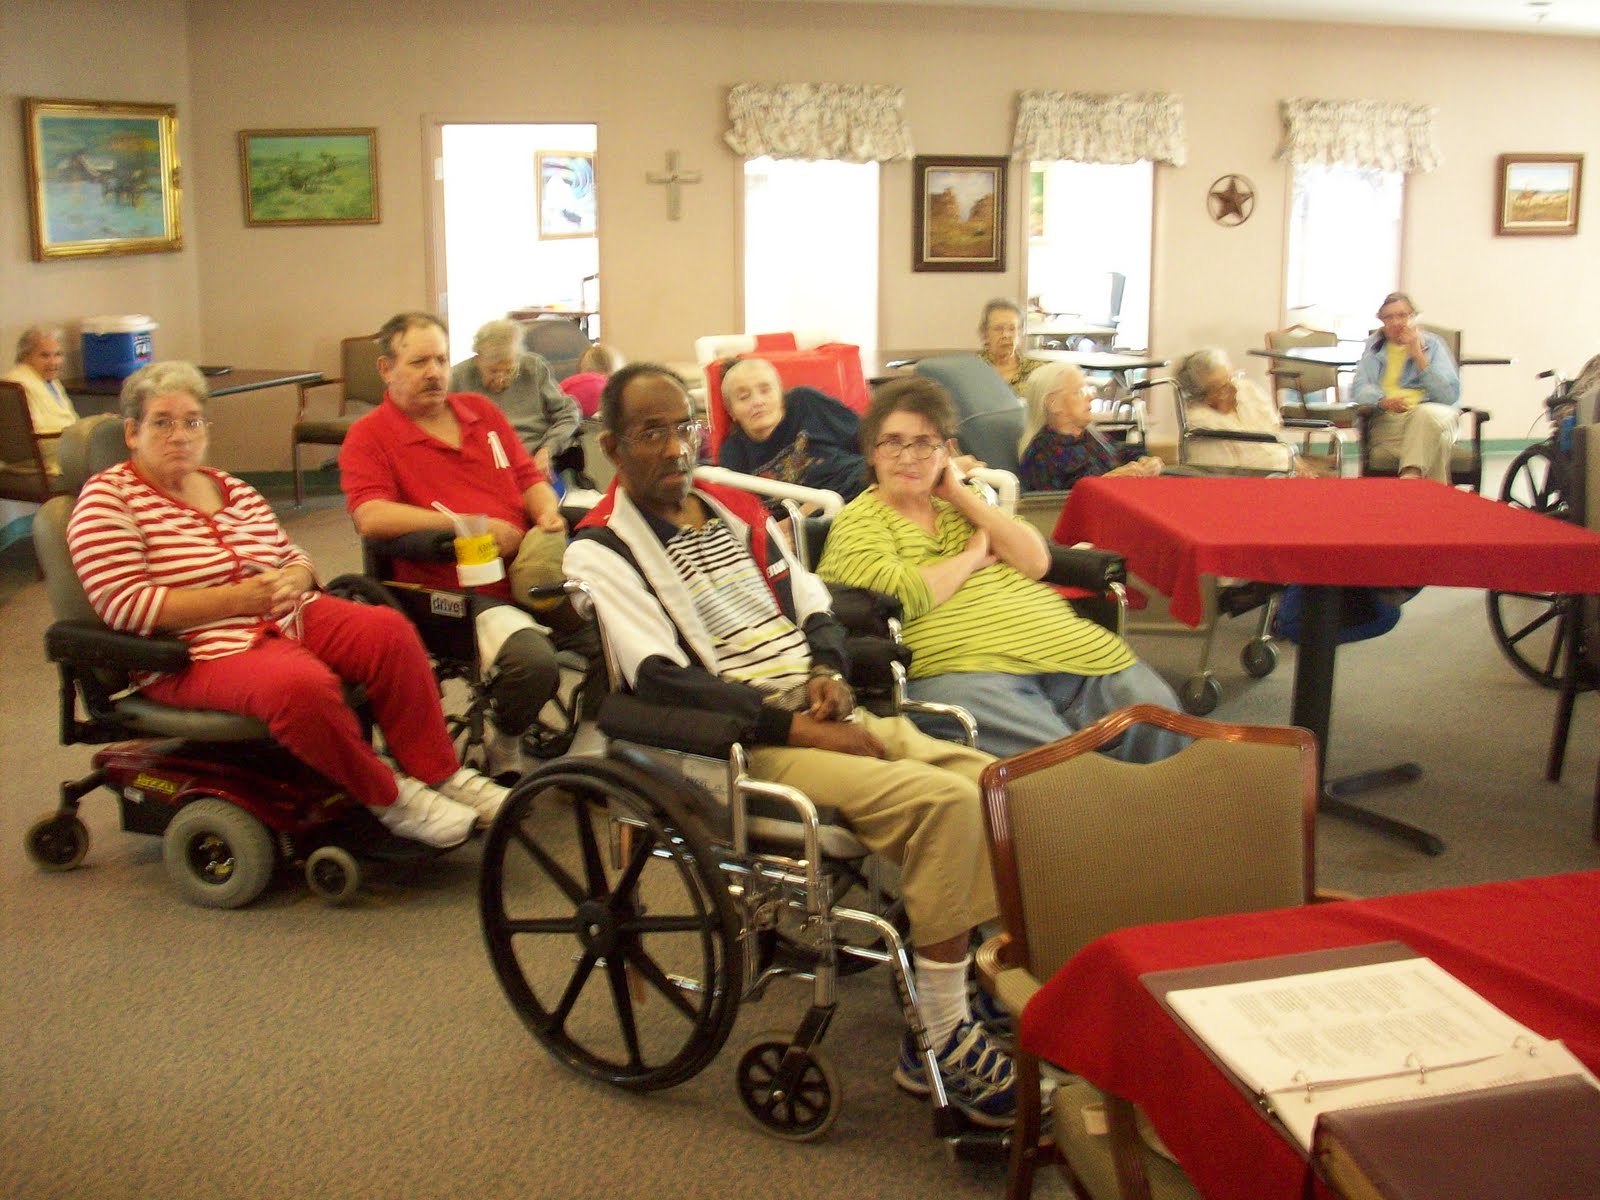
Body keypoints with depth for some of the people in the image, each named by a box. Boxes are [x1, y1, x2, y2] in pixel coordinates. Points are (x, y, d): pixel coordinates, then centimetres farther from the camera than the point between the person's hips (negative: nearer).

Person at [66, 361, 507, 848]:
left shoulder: (233, 489, 16)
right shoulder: (108, 499, -3)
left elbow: (296, 560, 20)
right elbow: (126, 605, -15)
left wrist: (290, 581, -6)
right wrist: (239, 597, -19)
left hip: (289, 618, 7)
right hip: (200, 652, -7)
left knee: (389, 630, -18)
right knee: (303, 684, -35)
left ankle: (440, 773, -9)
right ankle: (388, 797, -16)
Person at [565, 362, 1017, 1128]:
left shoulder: (737, 510, 19)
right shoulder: (600, 551, -4)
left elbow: (814, 606, 23)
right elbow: (661, 678, -15)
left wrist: (828, 675, -1)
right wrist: (799, 727, -20)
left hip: (827, 714, 7)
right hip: (744, 745, -7)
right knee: (942, 800, -27)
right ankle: (939, 1042, -16)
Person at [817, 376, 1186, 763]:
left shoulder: (959, 499, 23)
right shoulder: (858, 522, 4)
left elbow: (1036, 562, 9)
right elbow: (900, 596, -16)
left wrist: (961, 495, 5)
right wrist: (974, 555, 1)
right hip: (961, 669, -6)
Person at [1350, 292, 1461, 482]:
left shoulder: (1433, 345, 16)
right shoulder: (1375, 346, 21)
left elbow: (1451, 395, 2)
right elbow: (1358, 389, 5)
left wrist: (1419, 356, -2)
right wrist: (1384, 400, -18)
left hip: (1430, 413, 0)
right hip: (1387, 420, 0)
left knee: (1428, 414, -37)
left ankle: (1410, 476, -47)